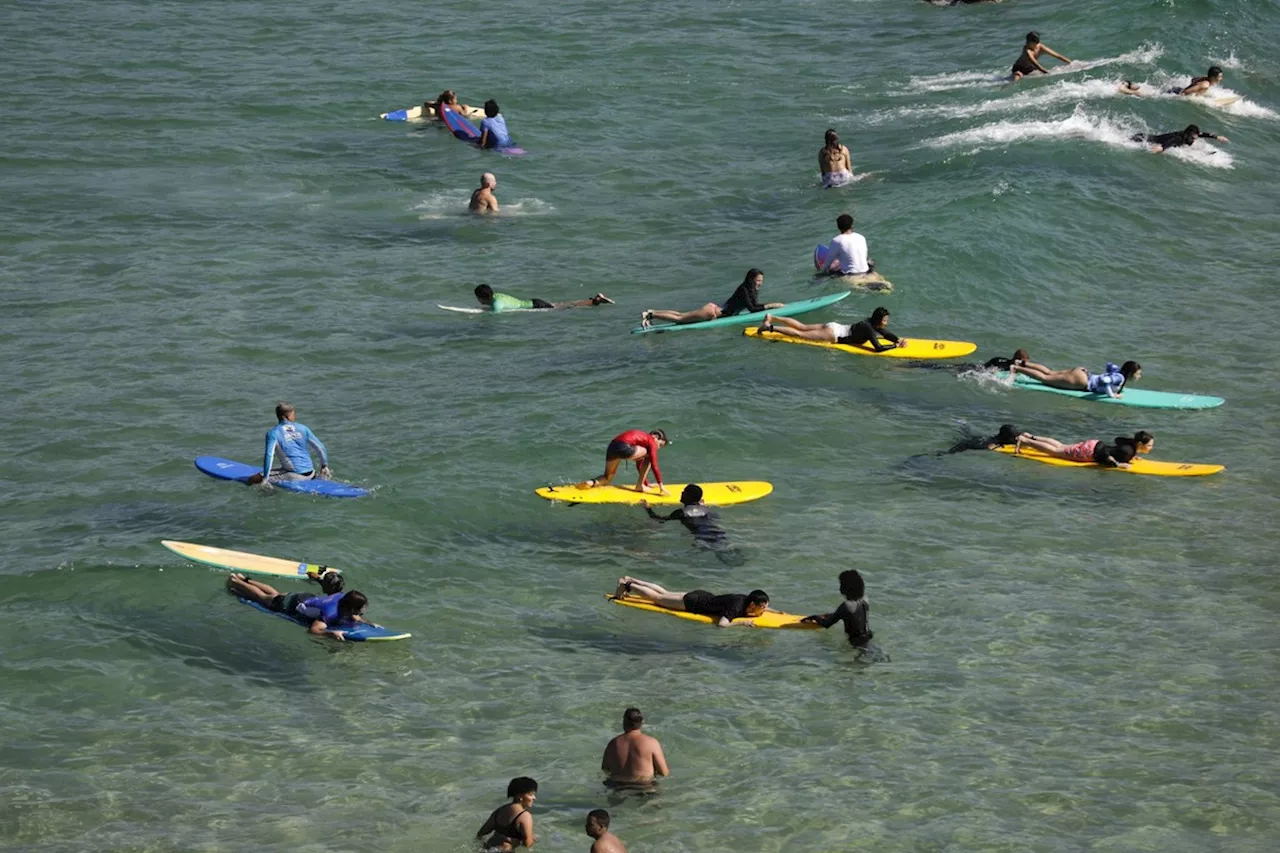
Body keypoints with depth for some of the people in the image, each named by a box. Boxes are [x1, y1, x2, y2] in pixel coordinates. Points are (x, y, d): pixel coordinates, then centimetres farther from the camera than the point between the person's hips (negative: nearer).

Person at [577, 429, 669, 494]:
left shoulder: (643, 438, 34)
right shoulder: (651, 442, 10)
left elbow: (639, 466, 42)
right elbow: (654, 466, 3)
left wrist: (647, 483, 47)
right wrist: (661, 486, 6)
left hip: (612, 447, 8)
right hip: (624, 447, -8)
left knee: (607, 479, 25)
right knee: (648, 456, 15)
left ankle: (592, 483, -6)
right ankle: (640, 486, 15)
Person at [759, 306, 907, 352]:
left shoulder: (872, 323, 3)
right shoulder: (869, 329, -24)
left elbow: (888, 335, 15)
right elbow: (878, 348, -33)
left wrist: (899, 339, -2)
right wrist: (896, 345, -24)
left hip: (833, 327, 8)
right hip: (833, 335, -8)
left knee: (802, 327, 15)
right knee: (800, 334, -4)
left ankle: (771, 318, 20)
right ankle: (771, 327, -3)